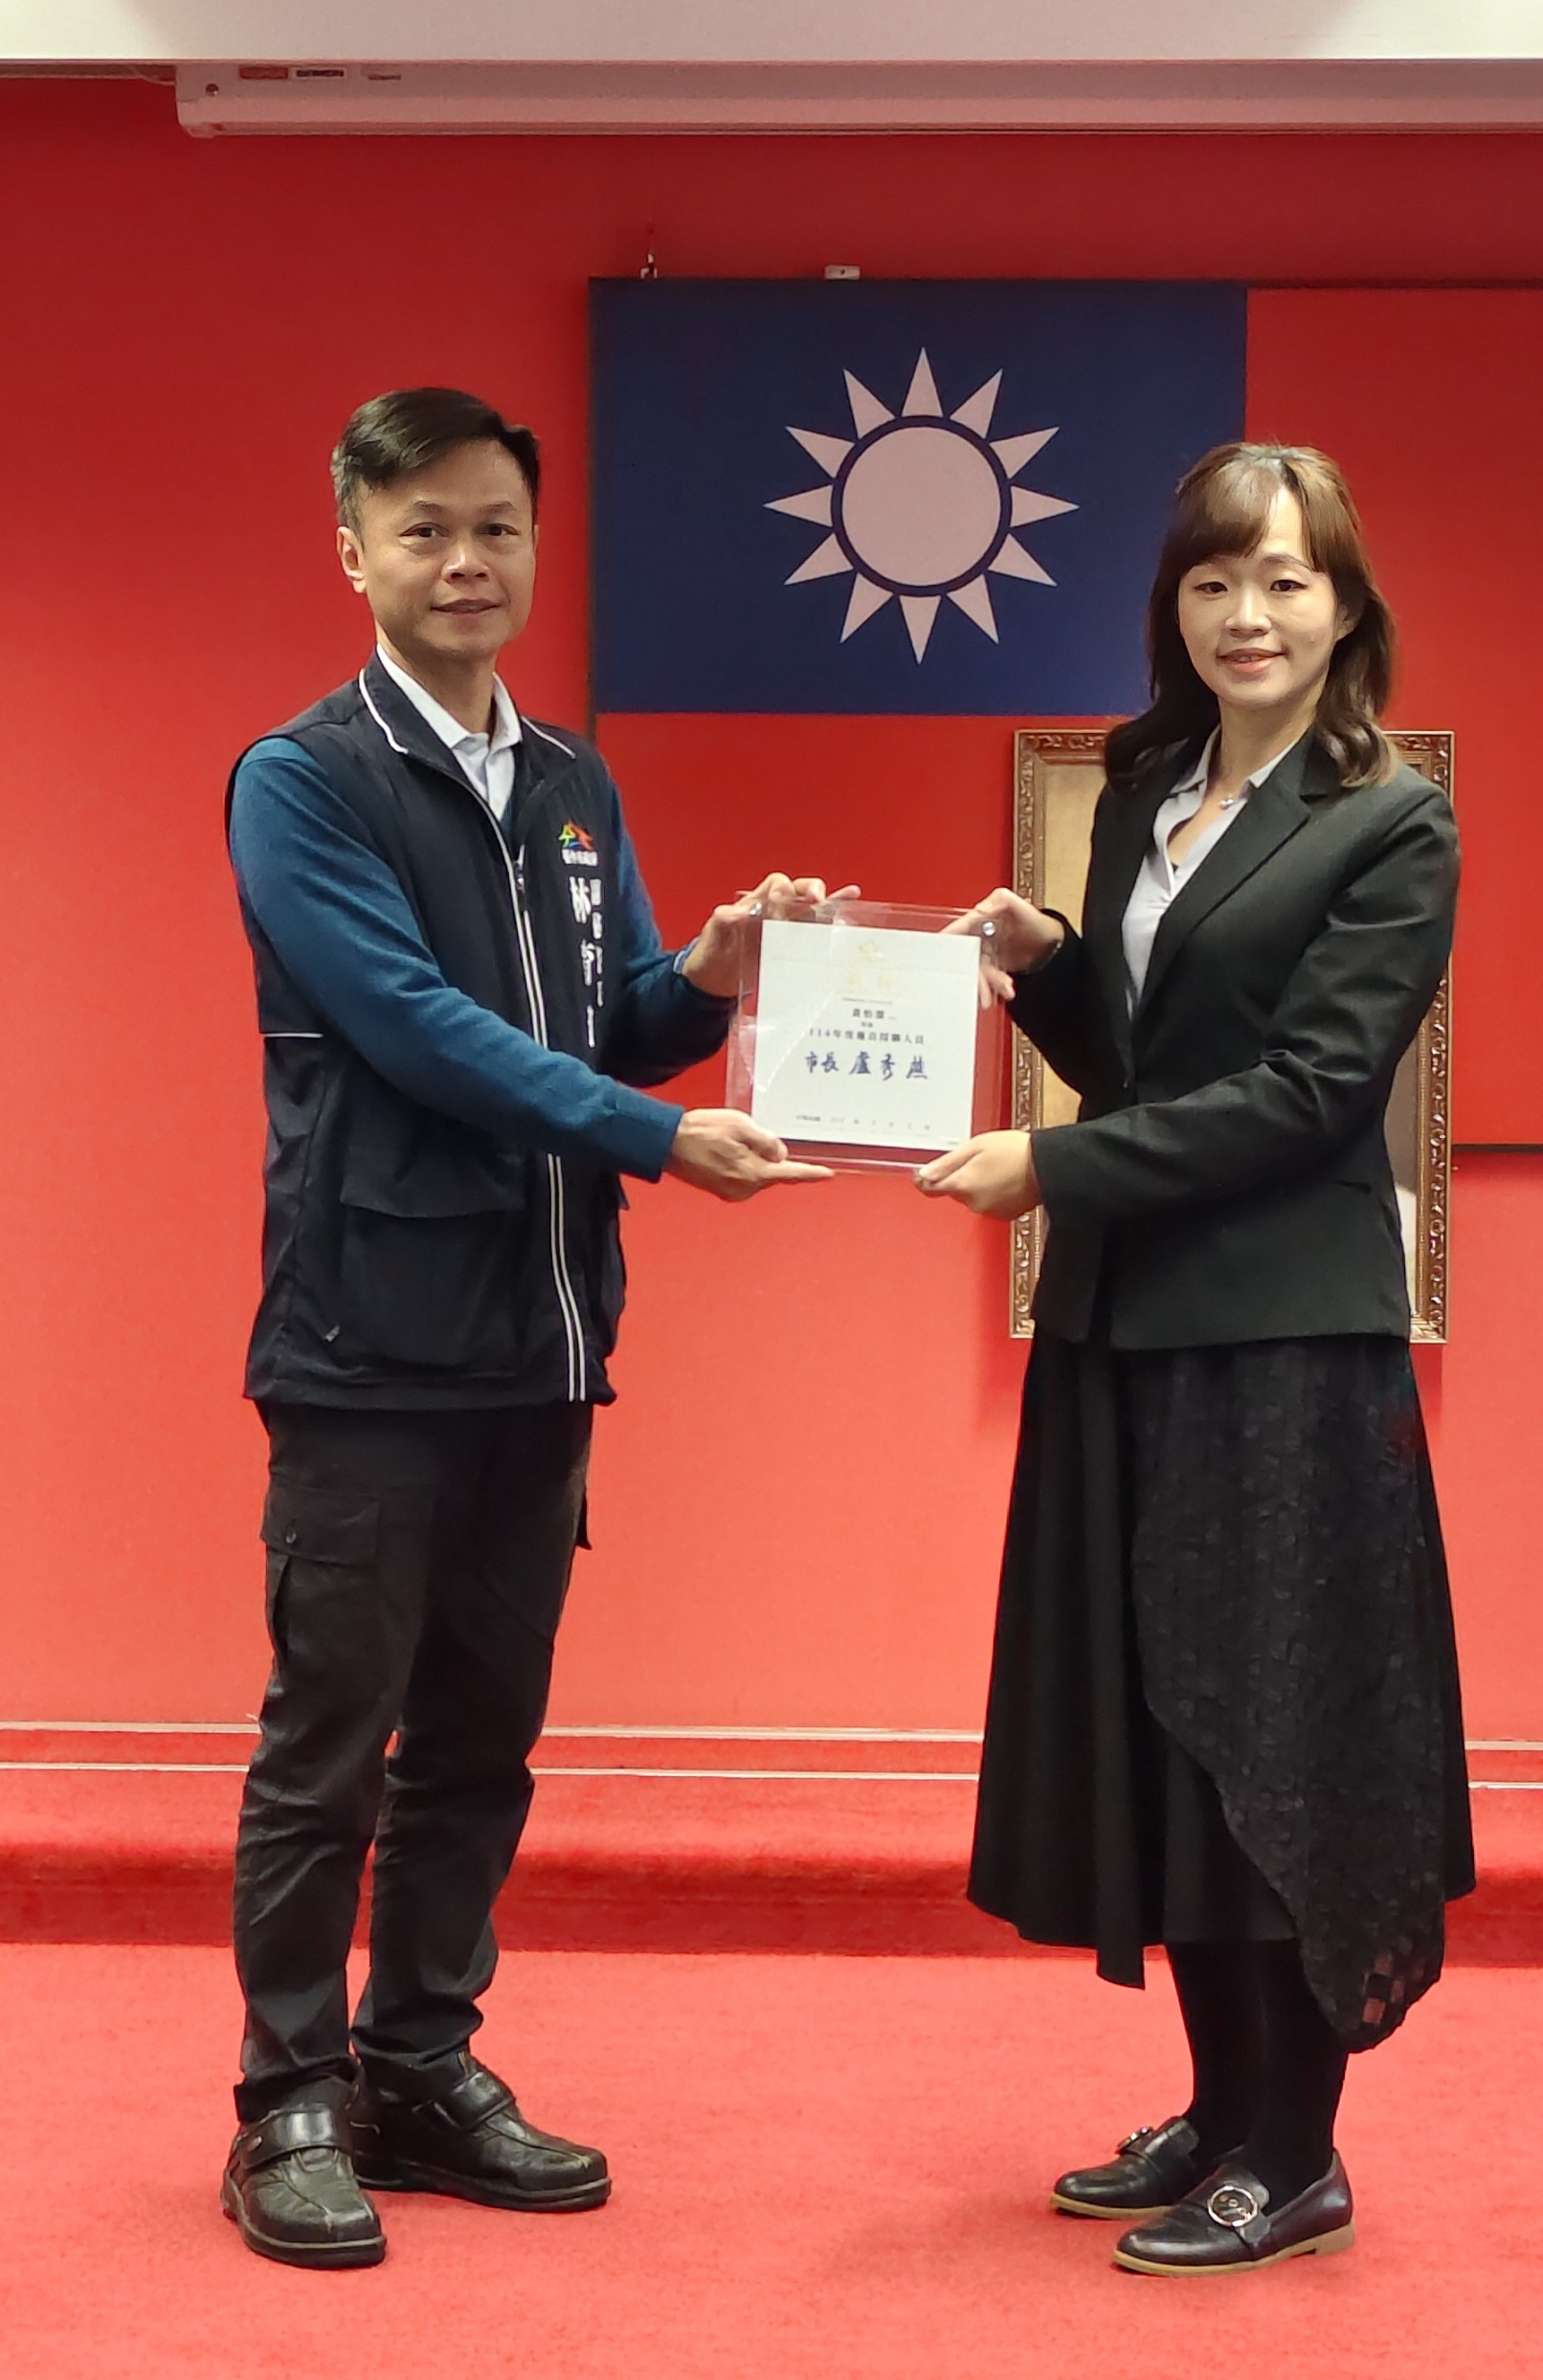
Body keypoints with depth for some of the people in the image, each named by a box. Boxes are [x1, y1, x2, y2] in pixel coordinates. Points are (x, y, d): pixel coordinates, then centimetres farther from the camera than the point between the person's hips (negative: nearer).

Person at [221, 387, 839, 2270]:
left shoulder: (575, 790, 15)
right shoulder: (302, 781, -6)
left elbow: (620, 1024, 16)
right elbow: (414, 1021, -15)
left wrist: (707, 978, -6)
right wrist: (659, 1138, -20)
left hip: (540, 1340, 6)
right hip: (372, 1341, -6)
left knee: (481, 1735, 13)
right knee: (330, 1742, 1)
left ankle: (425, 2065, 25)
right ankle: (290, 2104, 12)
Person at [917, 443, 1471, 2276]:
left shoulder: (1390, 829, -7)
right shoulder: (1145, 795, 13)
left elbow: (1303, 1089, -15)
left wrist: (1054, 1168, -17)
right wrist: (1046, 965, -1)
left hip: (1284, 1346, -7)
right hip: (1124, 1332, 7)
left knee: (1268, 1732, 0)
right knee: (1151, 1730, 11)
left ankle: (1294, 2158, 11)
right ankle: (1221, 2109, 24)